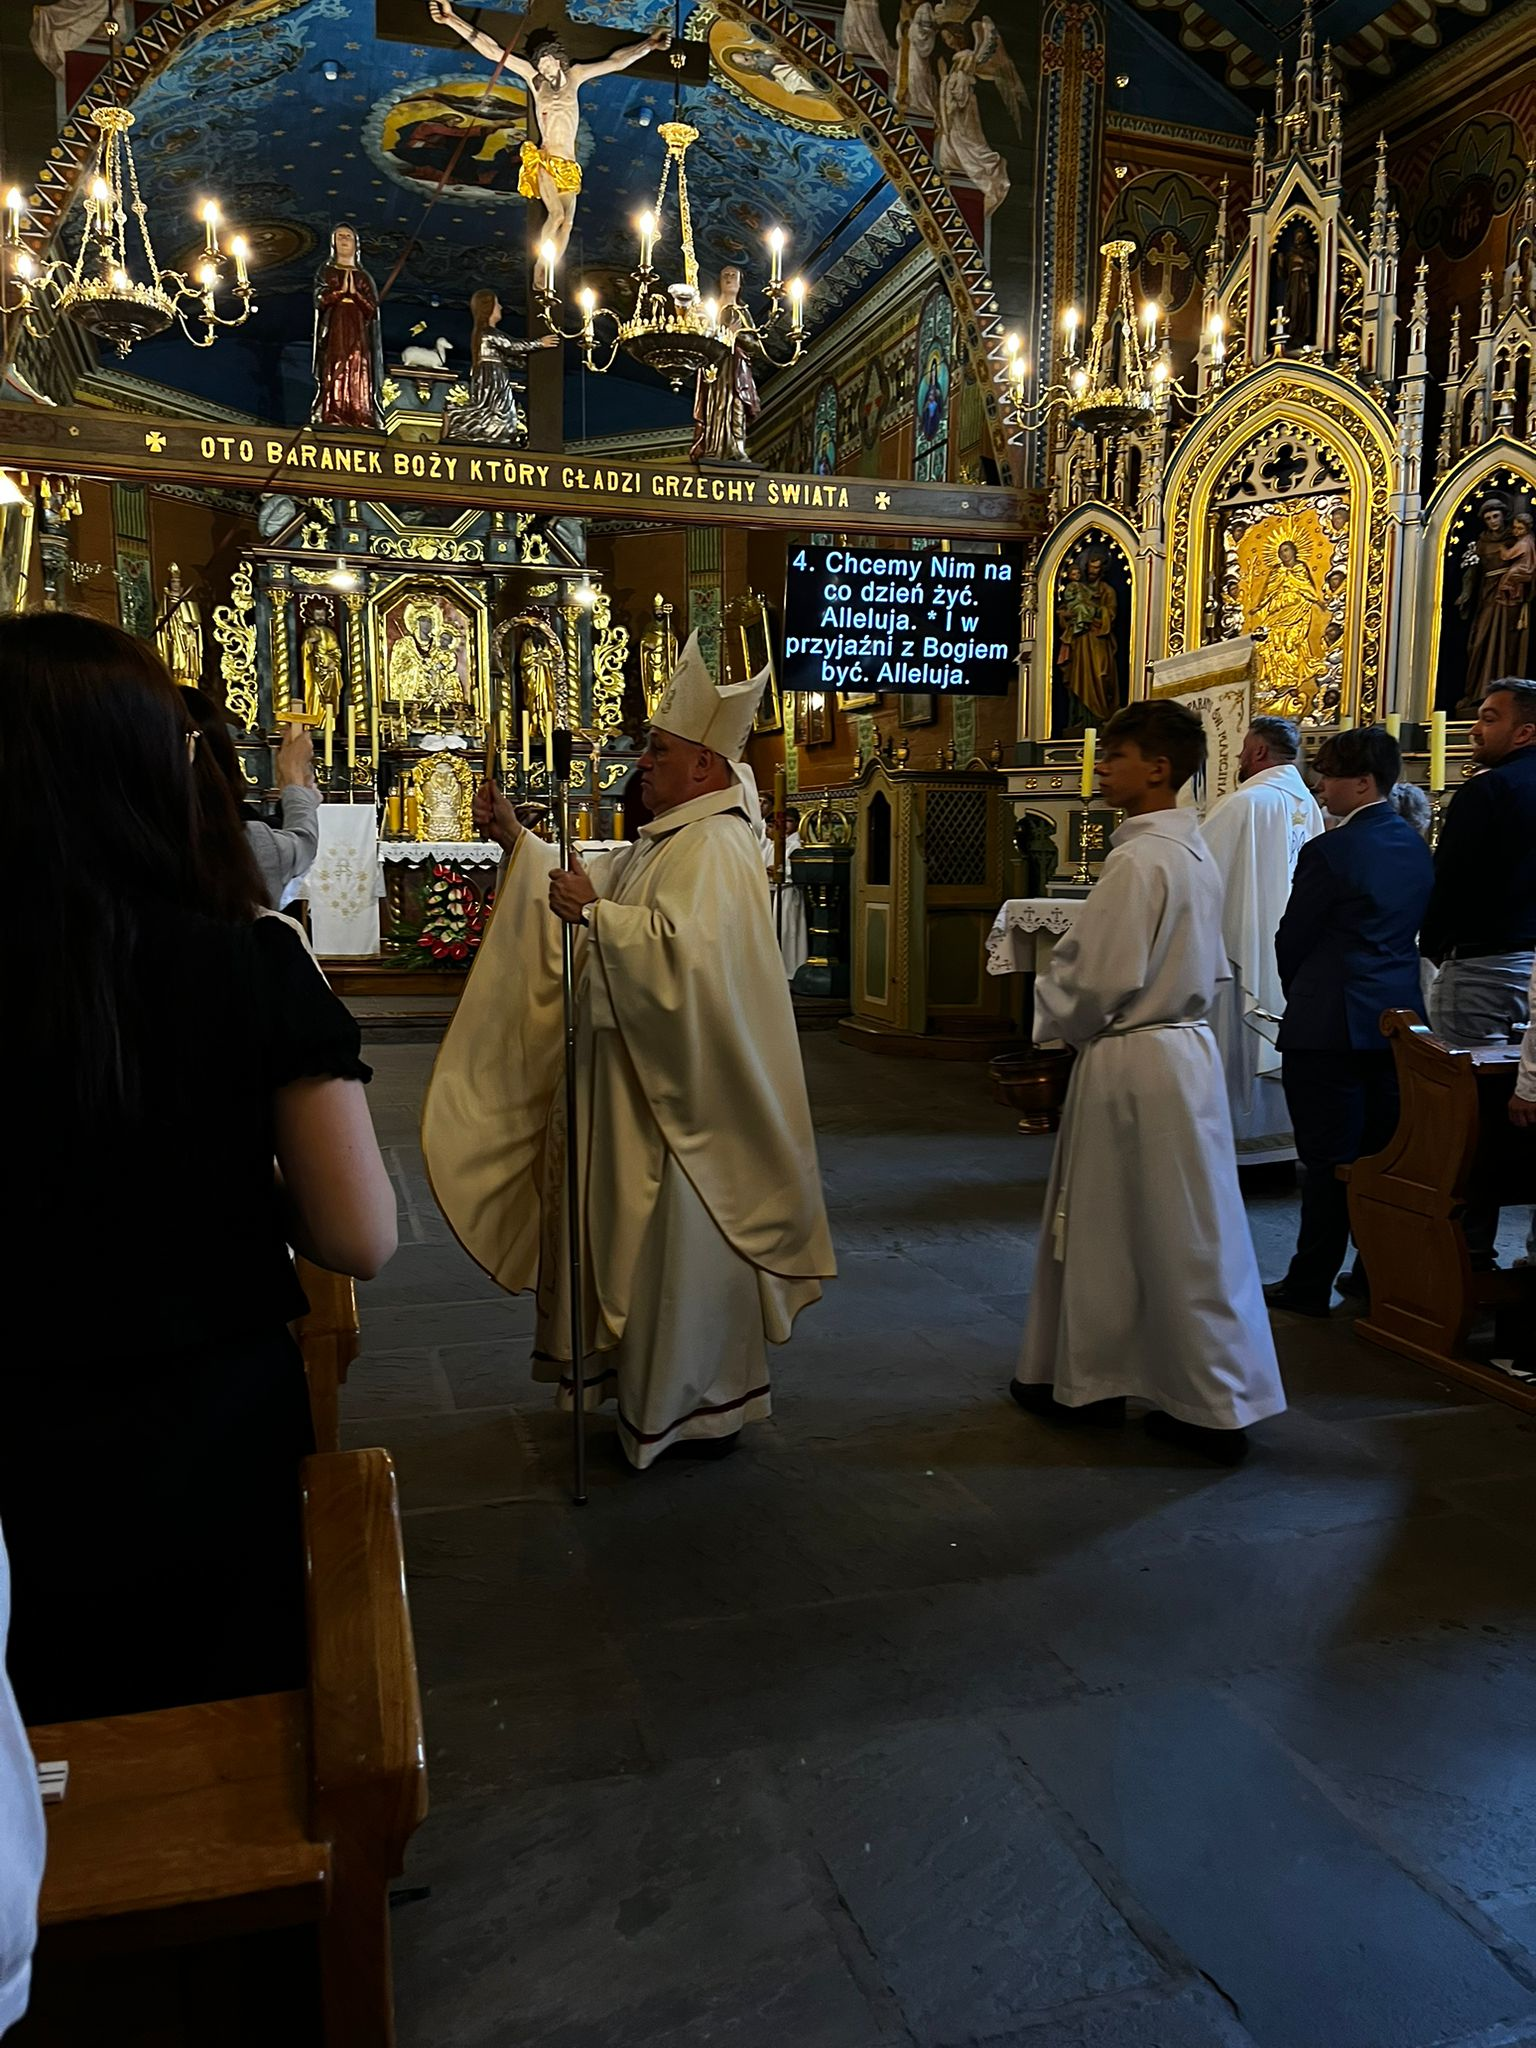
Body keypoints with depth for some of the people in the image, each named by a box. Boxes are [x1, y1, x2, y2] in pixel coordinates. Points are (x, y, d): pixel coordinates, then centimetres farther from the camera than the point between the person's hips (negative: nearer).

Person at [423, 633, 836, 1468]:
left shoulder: (713, 848, -19)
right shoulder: (669, 839, 14)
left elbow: (682, 946, -35)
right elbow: (593, 886, 22)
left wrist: (595, 913, -28)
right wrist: (518, 842, 14)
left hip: (680, 1091, -11)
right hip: (639, 1077, 11)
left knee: (678, 1244, 2)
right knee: (639, 1234, 19)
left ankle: (692, 1407, 18)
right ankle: (648, 1382, 35)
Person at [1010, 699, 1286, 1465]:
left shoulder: (1137, 860, -19)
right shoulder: (1195, 854, 10)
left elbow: (1099, 982, -21)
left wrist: (1050, 1010, -3)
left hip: (1131, 1061, -9)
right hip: (1187, 1048, 9)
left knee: (1104, 1230, 6)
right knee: (1188, 1230, 15)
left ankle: (1085, 1381, 21)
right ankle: (1212, 1400, 26)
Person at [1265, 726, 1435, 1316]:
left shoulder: (1329, 852, -15)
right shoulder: (1416, 847, 8)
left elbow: (1292, 939, -7)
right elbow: (1413, 930, 15)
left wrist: (1297, 994, 12)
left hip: (1330, 1024, -7)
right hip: (1398, 1019, 7)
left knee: (1328, 1159, 0)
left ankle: (1310, 1285, 9)